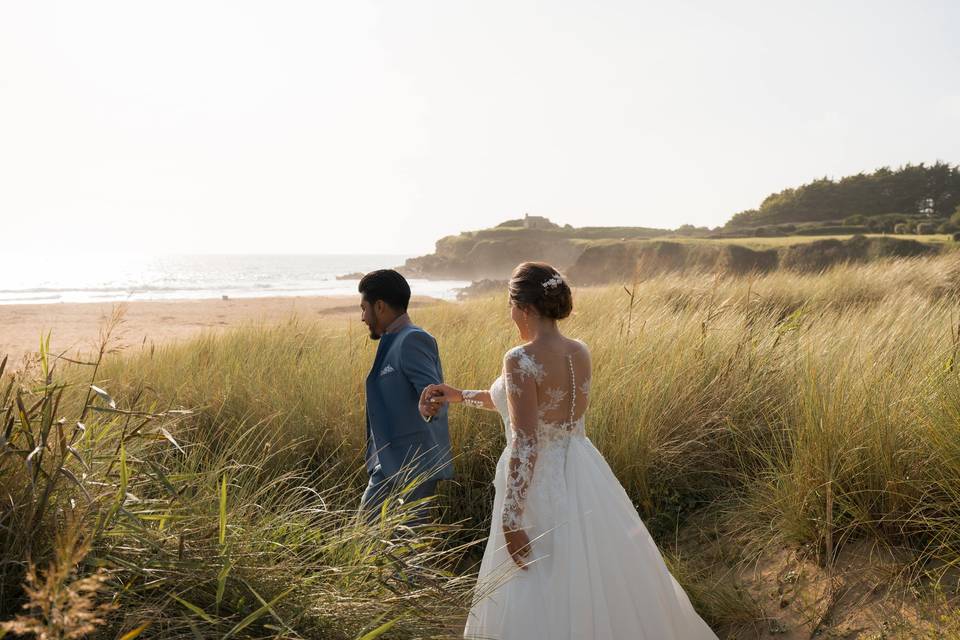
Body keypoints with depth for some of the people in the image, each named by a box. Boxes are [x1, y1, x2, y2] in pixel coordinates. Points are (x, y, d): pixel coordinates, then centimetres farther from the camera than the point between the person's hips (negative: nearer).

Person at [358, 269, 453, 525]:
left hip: (416, 463, -10)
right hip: (391, 462, 10)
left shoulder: (413, 340, -17)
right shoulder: (394, 342, 15)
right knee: (366, 518, 16)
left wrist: (427, 407, -50)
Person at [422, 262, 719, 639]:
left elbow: (525, 445, -23)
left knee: (543, 602, 9)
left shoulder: (521, 360, -19)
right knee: (602, 583, 23)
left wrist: (511, 517, -18)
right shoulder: (580, 353, 4)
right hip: (582, 475, 8)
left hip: (540, 484, -8)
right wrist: (461, 396, 20)